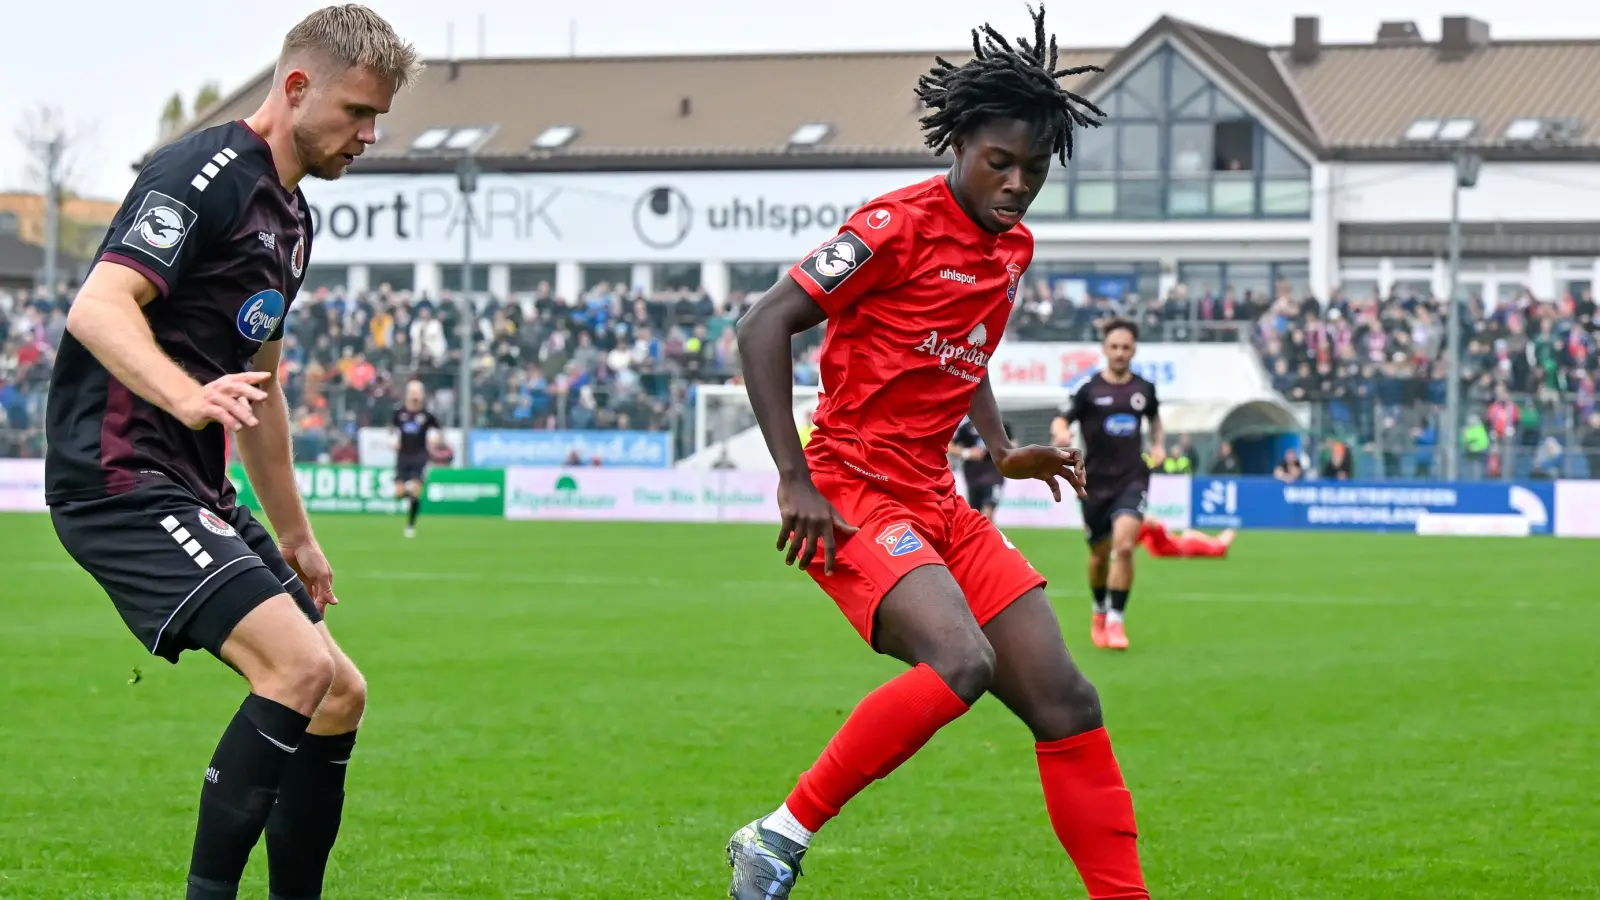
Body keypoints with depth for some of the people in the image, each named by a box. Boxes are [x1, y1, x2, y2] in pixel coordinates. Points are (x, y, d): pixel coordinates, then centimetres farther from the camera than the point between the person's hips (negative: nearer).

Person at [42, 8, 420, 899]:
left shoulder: (292, 216, 18)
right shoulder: (209, 172, -12)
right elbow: (98, 308, -26)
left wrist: (295, 535, 30)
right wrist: (188, 396, -42)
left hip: (196, 493, 10)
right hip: (122, 481, -10)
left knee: (339, 695, 6)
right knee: (300, 667, -23)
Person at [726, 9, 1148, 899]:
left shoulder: (1014, 248, 13)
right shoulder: (901, 224, -12)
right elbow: (764, 327, -14)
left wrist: (1003, 448, 15)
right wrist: (795, 479, -21)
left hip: (938, 504, 8)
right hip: (852, 493, -8)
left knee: (1066, 702, 0)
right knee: (961, 661, -30)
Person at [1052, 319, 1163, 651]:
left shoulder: (1144, 389, 5)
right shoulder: (1089, 389, -3)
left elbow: (1155, 419, 24)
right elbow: (1061, 421, -7)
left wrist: (1159, 446, 7)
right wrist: (1061, 433, -31)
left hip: (1132, 480, 0)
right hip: (1096, 482, 0)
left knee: (1124, 545, -21)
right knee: (1100, 554, 11)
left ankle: (1115, 621, -14)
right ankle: (1100, 611, 39)